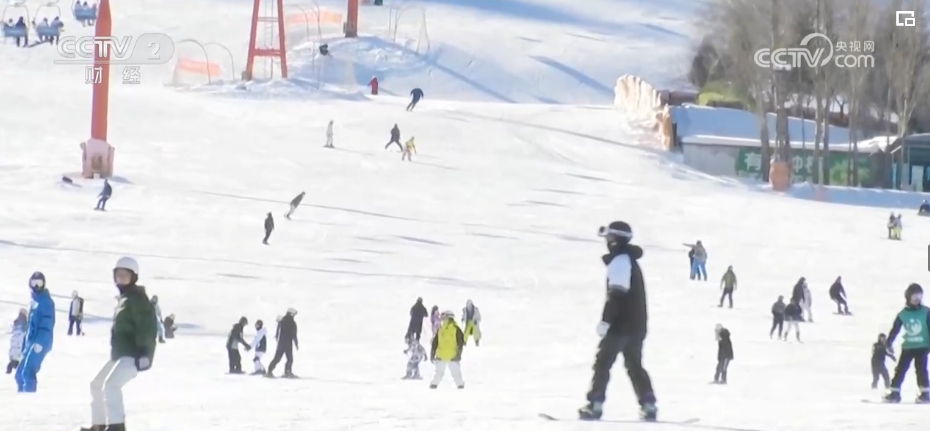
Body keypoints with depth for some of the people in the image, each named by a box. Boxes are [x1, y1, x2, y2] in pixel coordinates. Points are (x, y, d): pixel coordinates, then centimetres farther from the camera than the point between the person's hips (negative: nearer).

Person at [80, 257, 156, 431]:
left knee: (111, 384, -26)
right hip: (120, 355, 11)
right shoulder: (125, 298, 18)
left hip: (133, 356, -11)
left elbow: (147, 328, -21)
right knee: (97, 385, 19)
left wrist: (143, 353, -28)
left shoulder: (138, 299, -13)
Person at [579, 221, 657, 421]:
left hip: (621, 324, -9)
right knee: (634, 365, 15)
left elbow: (617, 295, -20)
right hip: (637, 324, 9)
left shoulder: (619, 260, -12)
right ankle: (648, 405, 7)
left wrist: (605, 320, -22)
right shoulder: (631, 260, 19)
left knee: (602, 362, -5)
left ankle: (595, 405, -11)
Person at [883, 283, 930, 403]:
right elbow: (895, 330, 1)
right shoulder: (902, 314, -1)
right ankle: (895, 393, 7)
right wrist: (888, 344, -4)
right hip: (907, 347, 2)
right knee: (900, 369, 2)